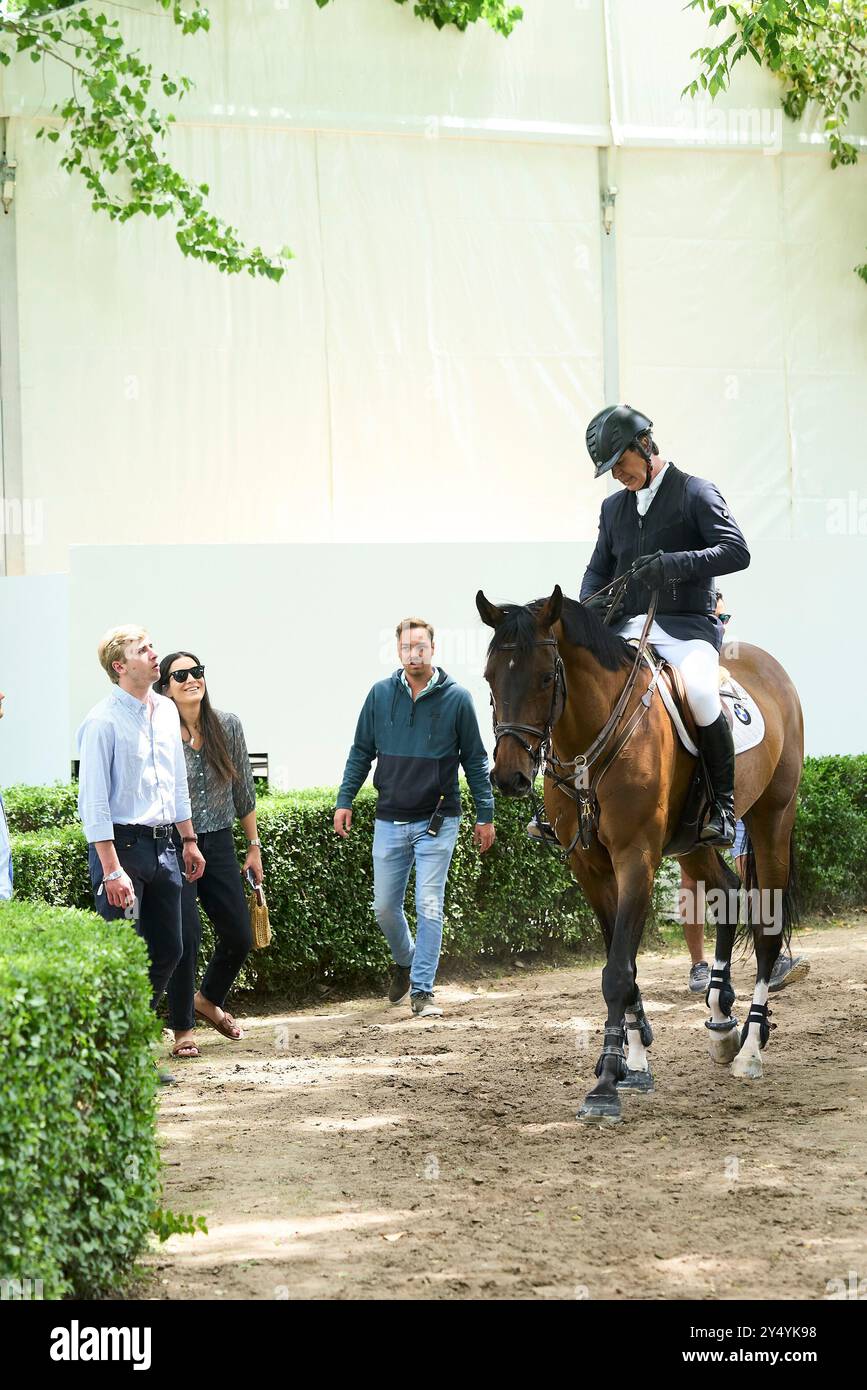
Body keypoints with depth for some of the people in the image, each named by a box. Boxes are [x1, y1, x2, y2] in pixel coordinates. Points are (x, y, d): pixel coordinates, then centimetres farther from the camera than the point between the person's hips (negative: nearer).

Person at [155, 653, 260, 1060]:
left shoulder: (228, 726, 1)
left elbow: (243, 790, 10)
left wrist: (254, 846, 13)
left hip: (219, 843, 5)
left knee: (239, 936, 8)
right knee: (185, 936, -10)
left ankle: (208, 1000, 36)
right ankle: (182, 1029, 5)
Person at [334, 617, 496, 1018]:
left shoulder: (456, 697, -5)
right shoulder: (380, 695, 1)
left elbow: (475, 760, 2)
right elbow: (361, 752, 10)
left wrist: (485, 815, 1)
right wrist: (344, 801, 3)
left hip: (436, 822, -3)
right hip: (390, 820, 3)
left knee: (429, 907, -4)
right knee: (385, 908, 10)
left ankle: (422, 990, 3)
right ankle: (405, 963, 37)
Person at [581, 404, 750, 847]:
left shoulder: (695, 493, -1)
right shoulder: (614, 507, 19)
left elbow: (737, 552, -12)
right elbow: (598, 569, 25)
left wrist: (673, 564, -25)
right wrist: (592, 600, 0)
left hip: (686, 627, -6)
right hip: (626, 628, 6)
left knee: (700, 692, -34)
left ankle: (723, 806, -20)